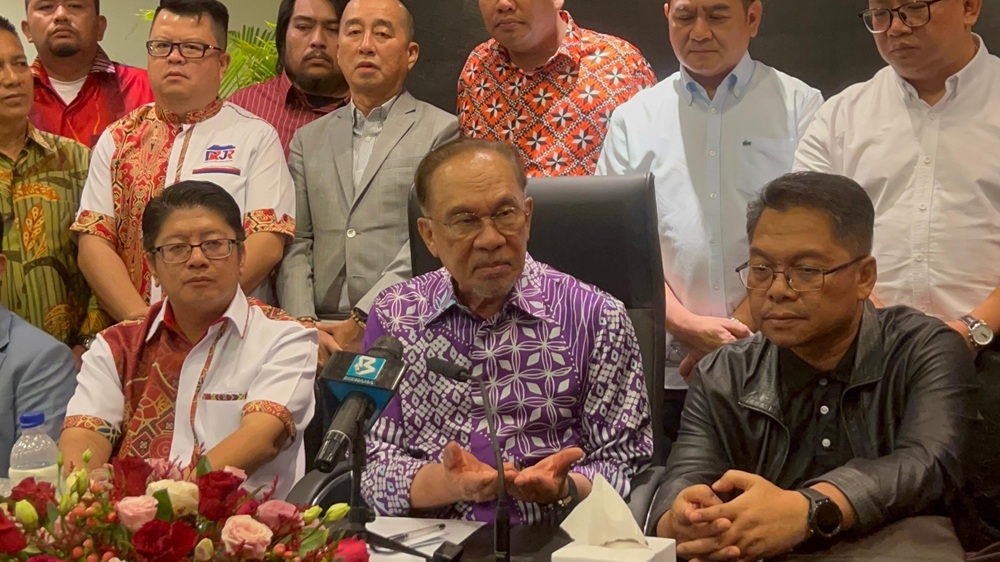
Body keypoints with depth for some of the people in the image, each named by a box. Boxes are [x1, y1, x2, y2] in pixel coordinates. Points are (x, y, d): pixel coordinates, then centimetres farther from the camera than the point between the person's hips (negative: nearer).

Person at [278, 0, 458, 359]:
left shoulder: (440, 131, 6)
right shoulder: (309, 140, 20)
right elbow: (296, 244, 13)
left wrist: (362, 323, -12)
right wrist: (305, 326, -4)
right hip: (322, 332, 3)